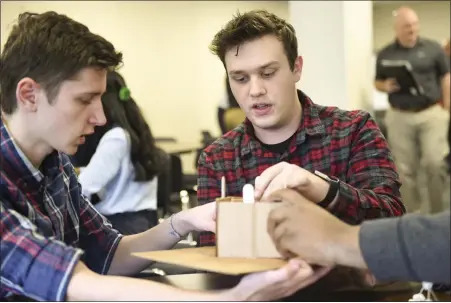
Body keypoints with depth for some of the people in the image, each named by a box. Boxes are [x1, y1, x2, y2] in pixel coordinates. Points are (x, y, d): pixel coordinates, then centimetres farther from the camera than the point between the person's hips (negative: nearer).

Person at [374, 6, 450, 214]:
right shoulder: (385, 54, 5)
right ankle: (411, 213, 16)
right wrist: (386, 86, -9)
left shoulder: (433, 48, 2)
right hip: (399, 117, 1)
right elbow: (377, 82, 14)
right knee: (405, 169, 4)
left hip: (431, 114, -1)